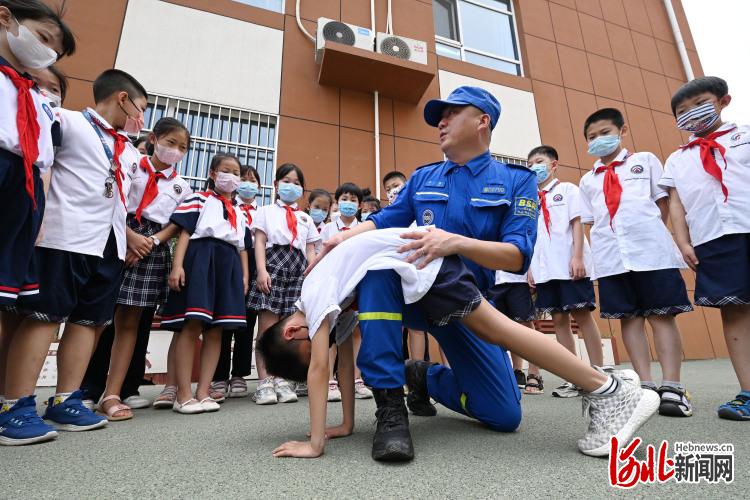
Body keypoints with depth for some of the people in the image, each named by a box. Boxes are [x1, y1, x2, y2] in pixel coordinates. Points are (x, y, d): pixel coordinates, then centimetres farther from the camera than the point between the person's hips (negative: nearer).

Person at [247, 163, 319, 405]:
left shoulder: (306, 218, 24)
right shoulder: (266, 211, 16)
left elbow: (310, 251, 18)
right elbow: (260, 242, 4)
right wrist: (262, 270, -11)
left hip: (298, 269, 3)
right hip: (273, 263, -3)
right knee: (267, 327, -7)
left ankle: (281, 379, 7)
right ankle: (264, 381, -3)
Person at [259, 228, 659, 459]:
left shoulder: (315, 295, -10)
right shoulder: (330, 300, 15)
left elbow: (318, 367, -16)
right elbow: (345, 360, 16)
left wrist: (315, 444, -12)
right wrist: (347, 424, 16)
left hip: (421, 259, -9)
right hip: (415, 269, 9)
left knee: (493, 327, -12)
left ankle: (610, 391, -8)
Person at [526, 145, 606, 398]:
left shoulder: (567, 189, 6)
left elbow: (577, 223, -3)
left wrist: (577, 257, -14)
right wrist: (531, 267, 9)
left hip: (570, 266, -4)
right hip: (545, 270, 5)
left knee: (582, 316, -2)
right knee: (559, 320, 5)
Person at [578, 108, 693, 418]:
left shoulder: (645, 161, 14)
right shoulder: (588, 180, 19)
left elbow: (664, 201, 10)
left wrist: (649, 231, -1)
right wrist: (601, 245, 4)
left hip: (651, 250, -2)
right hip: (610, 257, 3)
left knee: (661, 315, -3)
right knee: (629, 318, 2)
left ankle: (672, 388, 0)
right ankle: (646, 386, 6)